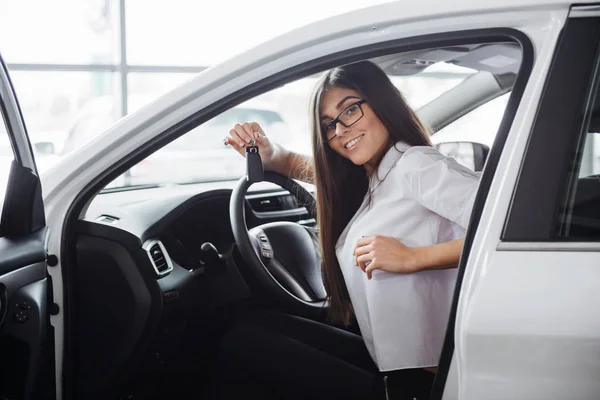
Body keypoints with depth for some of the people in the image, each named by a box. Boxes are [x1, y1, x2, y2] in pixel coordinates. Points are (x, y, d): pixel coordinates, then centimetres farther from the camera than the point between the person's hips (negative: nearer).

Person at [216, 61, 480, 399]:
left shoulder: (417, 165, -9)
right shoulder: (363, 183, 16)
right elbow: (299, 165, 29)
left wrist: (410, 257, -24)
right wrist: (265, 154, 8)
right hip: (384, 362, 9)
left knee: (242, 344, -10)